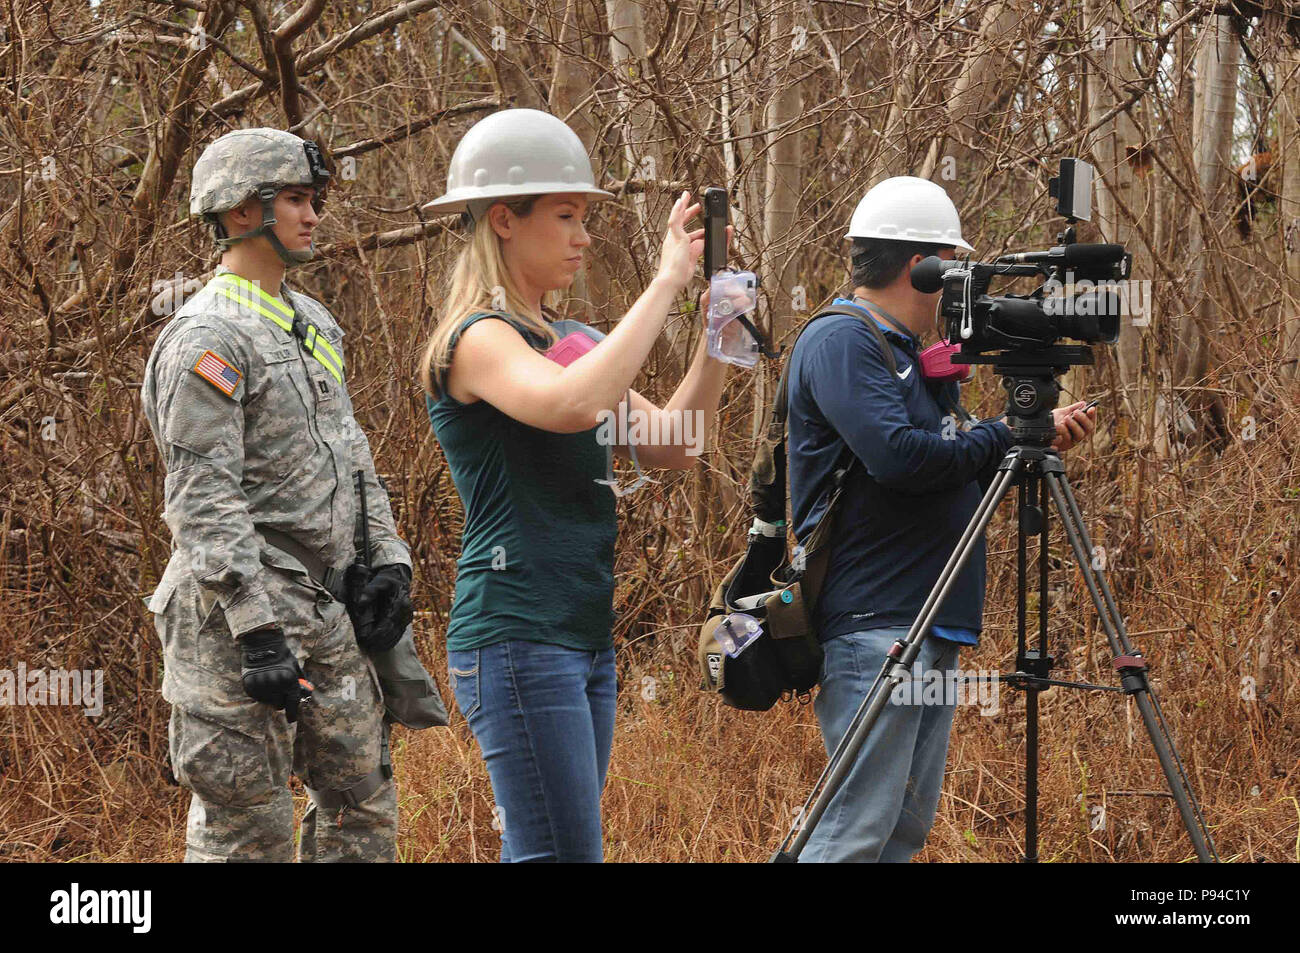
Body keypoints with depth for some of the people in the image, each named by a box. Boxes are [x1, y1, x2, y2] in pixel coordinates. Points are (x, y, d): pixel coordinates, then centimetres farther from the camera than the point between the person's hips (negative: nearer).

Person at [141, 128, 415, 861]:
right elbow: (204, 500, -19)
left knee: (364, 809, 11)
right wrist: (256, 633, -24)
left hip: (327, 611, 9)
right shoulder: (207, 339, -13)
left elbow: (352, 456, 23)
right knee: (247, 828, -4)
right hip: (243, 608, -9)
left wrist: (389, 560, 8)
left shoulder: (314, 325, 16)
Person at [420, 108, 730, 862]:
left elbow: (675, 446, 16)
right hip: (518, 636, -9)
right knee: (562, 853, -12)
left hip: (586, 639, 9)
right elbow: (571, 404, -30)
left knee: (542, 853, 9)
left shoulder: (568, 340, 17)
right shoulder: (477, 340, -10)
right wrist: (665, 284, -24)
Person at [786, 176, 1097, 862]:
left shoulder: (907, 352, 21)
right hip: (873, 624, -10)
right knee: (859, 827, -13)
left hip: (933, 628, 10)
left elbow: (950, 477, 22)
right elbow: (898, 455, -23)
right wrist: (1004, 438, -10)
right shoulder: (839, 341, -9)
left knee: (906, 826, 9)